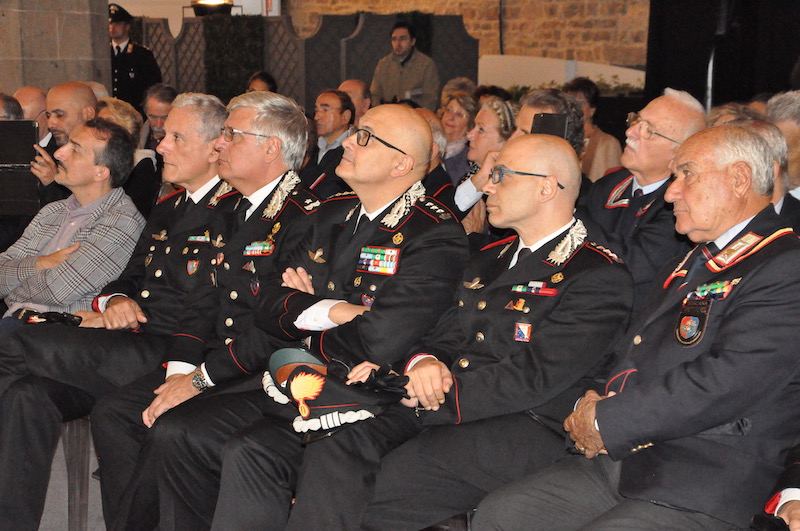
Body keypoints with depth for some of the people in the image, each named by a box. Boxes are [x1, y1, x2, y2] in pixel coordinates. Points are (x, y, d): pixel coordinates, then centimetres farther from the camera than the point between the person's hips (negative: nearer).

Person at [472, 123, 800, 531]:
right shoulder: (682, 268, 24)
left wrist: (607, 421, -12)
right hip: (615, 463, 9)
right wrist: (592, 410, -1)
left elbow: (728, 380, -20)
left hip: (699, 496, -9)